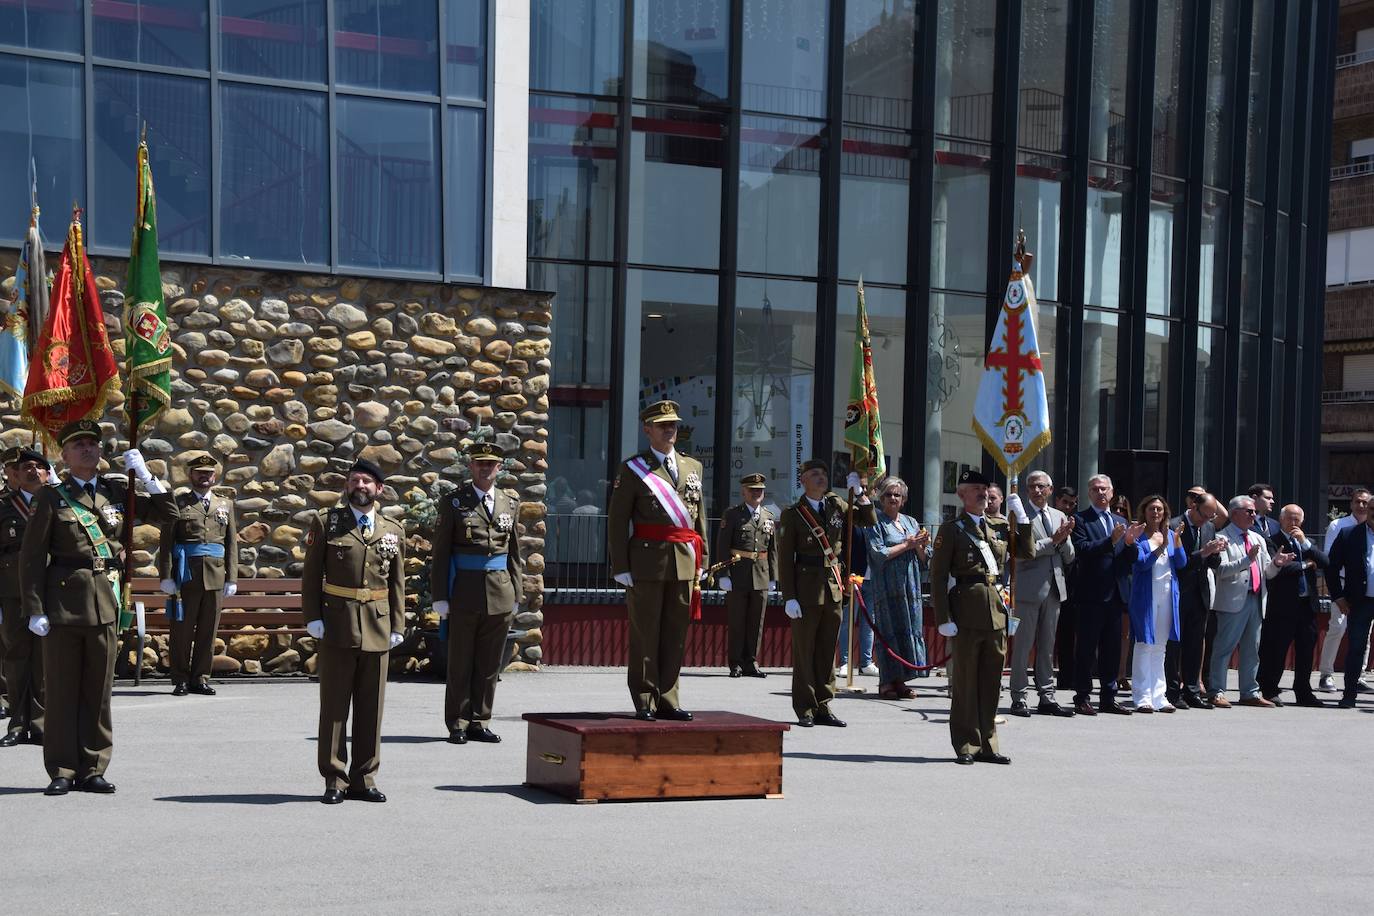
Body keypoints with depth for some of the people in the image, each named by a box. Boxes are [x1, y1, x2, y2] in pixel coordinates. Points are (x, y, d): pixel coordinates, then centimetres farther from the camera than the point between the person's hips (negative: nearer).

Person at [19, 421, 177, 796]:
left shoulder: (117, 491, 10)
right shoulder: (51, 497, 0)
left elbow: (168, 512, 12)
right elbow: (32, 556, -3)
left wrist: (144, 475, 0)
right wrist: (35, 609, -9)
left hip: (105, 600, 3)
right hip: (62, 600, -3)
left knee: (99, 688, 6)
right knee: (61, 688, 3)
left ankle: (93, 769, 14)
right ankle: (62, 771, 9)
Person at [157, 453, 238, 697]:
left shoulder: (225, 505, 15)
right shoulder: (178, 504, 6)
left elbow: (232, 544, 12)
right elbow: (165, 542, 0)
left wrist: (232, 578, 5)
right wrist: (166, 576, -8)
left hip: (215, 577, 3)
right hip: (185, 577, -3)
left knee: (208, 631, 5)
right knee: (182, 630, 1)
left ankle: (200, 679, 13)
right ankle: (180, 680, 8)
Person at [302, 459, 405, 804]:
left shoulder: (393, 531, 10)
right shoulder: (326, 522, 3)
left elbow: (397, 582, 11)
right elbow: (311, 573, 1)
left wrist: (397, 625, 5)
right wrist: (313, 617, -7)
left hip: (377, 628, 3)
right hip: (337, 624, -2)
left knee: (371, 706, 7)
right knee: (334, 705, 2)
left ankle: (364, 778, 15)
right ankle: (335, 780, 8)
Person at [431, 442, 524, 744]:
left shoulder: (510, 504, 12)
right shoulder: (453, 503, 1)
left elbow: (514, 552, 15)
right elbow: (440, 552, -1)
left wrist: (515, 595, 10)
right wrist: (440, 596, -7)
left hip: (499, 594, 3)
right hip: (464, 593, -3)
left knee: (489, 664, 7)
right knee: (460, 663, 3)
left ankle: (479, 723, 16)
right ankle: (457, 725, 11)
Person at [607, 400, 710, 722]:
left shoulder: (693, 467, 15)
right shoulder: (633, 469, 1)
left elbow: (700, 517, 17)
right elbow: (617, 521, -2)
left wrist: (701, 561, 11)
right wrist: (621, 567, -9)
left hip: (684, 564, 5)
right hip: (647, 562, -4)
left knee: (676, 635, 7)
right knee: (645, 635, 0)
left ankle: (667, 699, 16)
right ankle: (645, 702, 7)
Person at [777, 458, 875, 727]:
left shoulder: (836, 505, 10)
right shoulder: (793, 514, -4)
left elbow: (869, 520, 12)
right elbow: (785, 558, -6)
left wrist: (860, 493, -3)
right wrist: (789, 597, -12)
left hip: (834, 587, 5)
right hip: (806, 587, -5)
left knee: (828, 650, 9)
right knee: (804, 651, 1)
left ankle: (823, 707, 15)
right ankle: (805, 709, 7)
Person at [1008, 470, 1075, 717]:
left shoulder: (1060, 517, 15)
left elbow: (1069, 557, 12)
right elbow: (1021, 553, -15)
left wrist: (1065, 538, -7)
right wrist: (1053, 541, -16)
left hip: (1054, 588, 6)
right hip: (1028, 588, -6)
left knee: (1047, 646, 11)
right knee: (1022, 646, -1)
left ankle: (1047, 697, 16)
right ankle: (1018, 699, 4)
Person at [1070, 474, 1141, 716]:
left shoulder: (1121, 521, 17)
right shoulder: (1081, 520, -1)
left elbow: (1129, 560, 12)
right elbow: (1082, 550, -16)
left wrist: (1130, 542, -8)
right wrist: (1111, 540, -24)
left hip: (1115, 594, 6)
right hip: (1091, 595, -6)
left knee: (1112, 649, 10)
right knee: (1086, 648, -2)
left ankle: (1108, 698, 17)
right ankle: (1082, 698, 2)